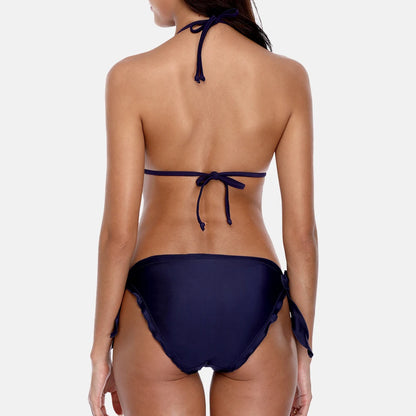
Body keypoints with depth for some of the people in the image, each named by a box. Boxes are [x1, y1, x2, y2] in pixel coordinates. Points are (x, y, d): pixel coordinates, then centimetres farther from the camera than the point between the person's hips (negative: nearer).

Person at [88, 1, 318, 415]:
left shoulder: (131, 77, -9)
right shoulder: (288, 77, -3)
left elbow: (120, 230, -10)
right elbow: (301, 229, -3)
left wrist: (100, 352, 0)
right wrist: (302, 353, 6)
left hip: (160, 308, -1)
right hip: (253, 313, 2)